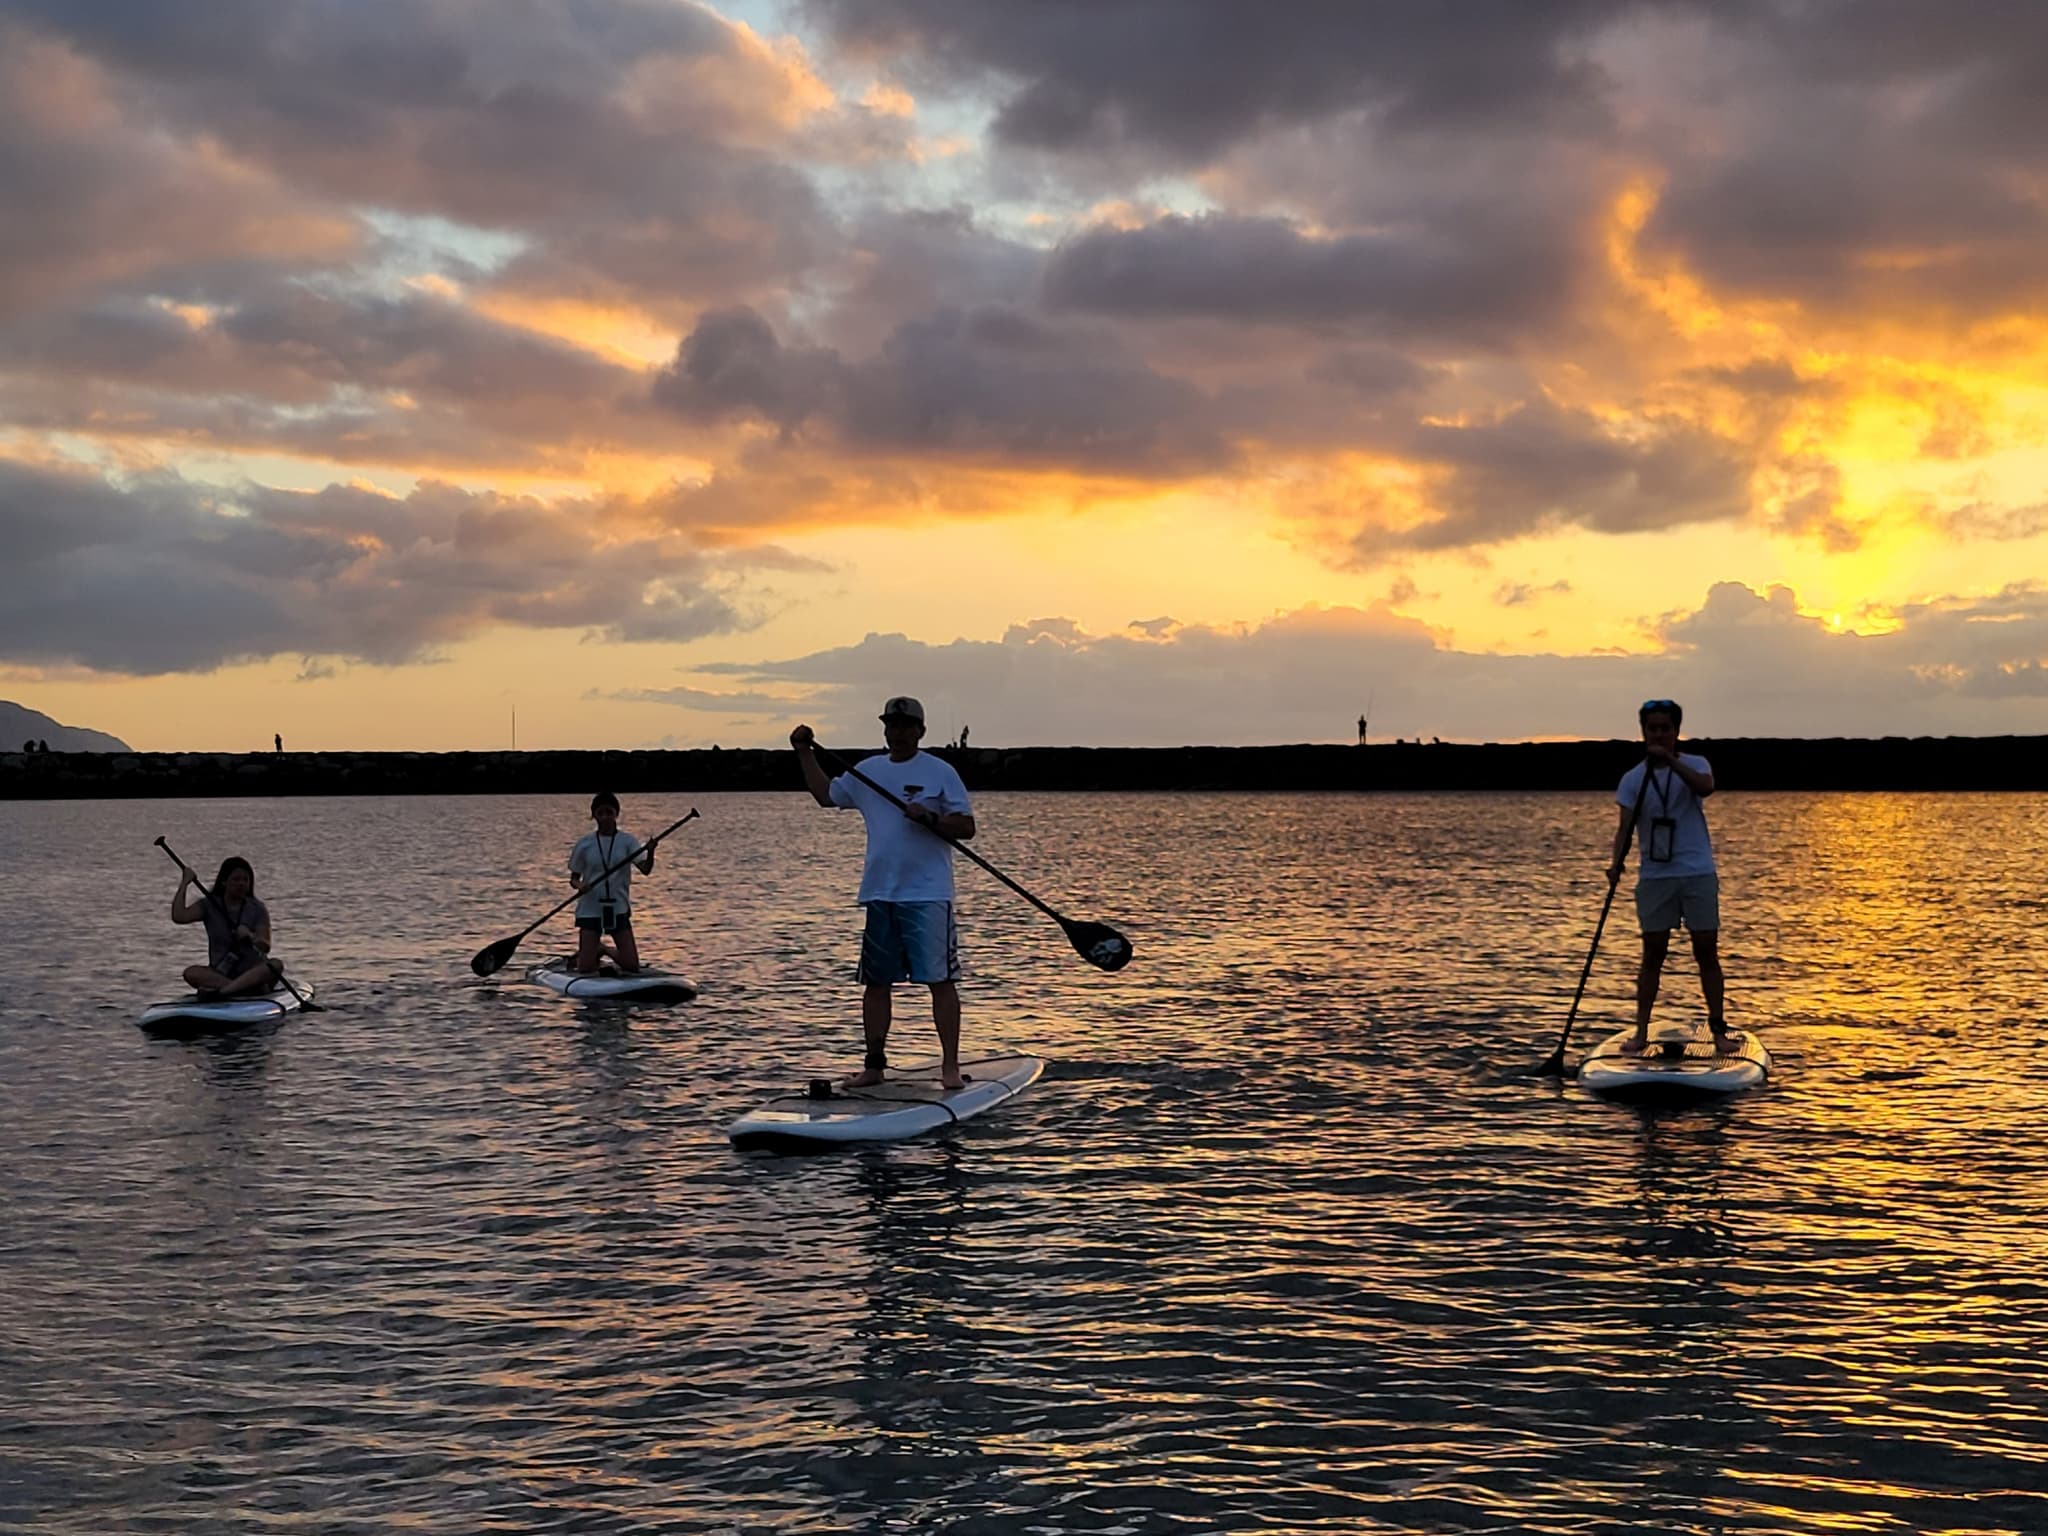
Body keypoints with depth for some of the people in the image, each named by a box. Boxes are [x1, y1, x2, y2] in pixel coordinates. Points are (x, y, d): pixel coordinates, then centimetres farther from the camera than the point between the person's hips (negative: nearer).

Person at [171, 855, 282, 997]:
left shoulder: (257, 909, 1)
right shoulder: (209, 905, 5)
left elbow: (265, 947, -10)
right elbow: (178, 917, -12)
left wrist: (250, 937, -32)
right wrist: (184, 884, -7)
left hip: (252, 973, -1)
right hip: (220, 974, 1)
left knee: (276, 965, -32)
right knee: (191, 973, -27)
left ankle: (218, 991, -44)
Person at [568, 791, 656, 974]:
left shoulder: (628, 841, -1)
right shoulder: (584, 844, 0)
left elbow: (645, 869, -13)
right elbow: (573, 878, 6)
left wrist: (650, 853, -33)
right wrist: (579, 885, -17)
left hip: (618, 909, 1)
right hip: (590, 909, 0)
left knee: (632, 966, -4)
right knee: (586, 969, -7)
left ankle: (606, 950, 26)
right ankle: (587, 954, 30)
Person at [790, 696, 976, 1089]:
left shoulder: (940, 772, -1)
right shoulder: (867, 772, 14)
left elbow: (966, 826, -4)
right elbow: (825, 795, 27)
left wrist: (930, 819, -19)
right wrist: (805, 753, 21)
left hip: (928, 894, -5)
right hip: (879, 894, 5)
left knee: (940, 979, -6)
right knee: (875, 982, 8)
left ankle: (951, 1065, -2)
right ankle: (874, 1065, 16)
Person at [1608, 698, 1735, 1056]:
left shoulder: (1694, 764, 2)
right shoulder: (1633, 779, 4)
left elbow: (1705, 787, -21)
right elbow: (1626, 825, -4)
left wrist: (1671, 760, -28)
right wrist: (1617, 862, -21)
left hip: (1698, 873, -1)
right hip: (1654, 875, 1)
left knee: (1707, 951, 1)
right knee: (1653, 954, 3)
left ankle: (1718, 1029, 8)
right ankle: (1641, 1032, 6)